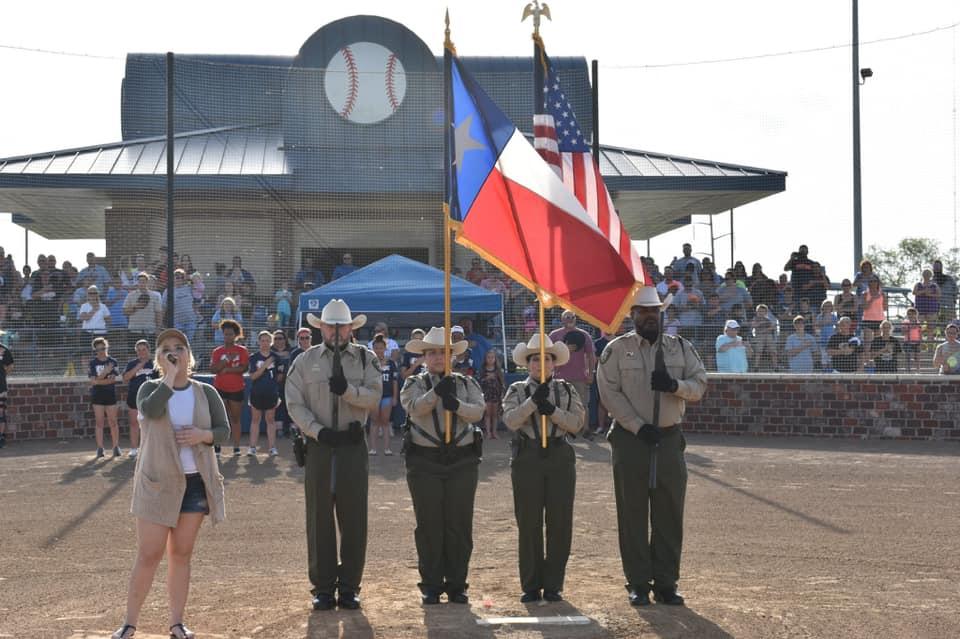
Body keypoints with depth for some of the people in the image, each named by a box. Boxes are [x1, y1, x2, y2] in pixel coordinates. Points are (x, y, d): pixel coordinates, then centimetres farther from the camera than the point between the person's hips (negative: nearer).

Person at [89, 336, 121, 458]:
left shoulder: (113, 362, 2)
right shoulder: (93, 363, 2)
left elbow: (113, 379, -8)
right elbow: (94, 380, -8)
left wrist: (98, 381, -14)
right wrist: (105, 372, -20)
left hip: (111, 394, 0)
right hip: (97, 395, 0)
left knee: (113, 422, 1)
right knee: (99, 422, 1)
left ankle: (116, 447, 6)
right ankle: (100, 448, 4)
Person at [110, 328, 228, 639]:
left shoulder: (206, 393, 3)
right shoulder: (150, 388, -2)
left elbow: (224, 429, 3)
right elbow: (150, 411, -24)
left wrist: (204, 434, -17)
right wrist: (170, 377, -18)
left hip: (196, 481, 2)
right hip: (158, 481, -2)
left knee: (182, 554, 8)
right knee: (149, 555, -3)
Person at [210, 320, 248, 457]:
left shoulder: (242, 350, 2)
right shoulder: (217, 351, 5)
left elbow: (244, 368, -10)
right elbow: (213, 369, -7)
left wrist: (227, 369, -13)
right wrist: (227, 360, -16)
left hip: (236, 389, 0)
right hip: (220, 388, 0)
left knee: (235, 418, 5)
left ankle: (236, 447, 7)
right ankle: (217, 446, -1)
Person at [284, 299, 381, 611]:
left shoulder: (365, 358, 7)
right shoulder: (306, 361, 7)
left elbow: (374, 396, -4)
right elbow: (295, 404, 0)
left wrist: (347, 390, -21)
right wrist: (318, 431, -12)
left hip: (353, 445, 0)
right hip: (319, 444, 0)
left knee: (353, 518, 3)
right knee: (319, 518, 3)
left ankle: (349, 587, 12)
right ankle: (323, 588, 11)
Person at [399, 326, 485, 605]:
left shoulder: (467, 383, 10)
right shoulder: (414, 383, 5)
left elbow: (478, 411, -7)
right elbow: (414, 408, -15)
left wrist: (457, 405, -25)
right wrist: (436, 391, -30)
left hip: (462, 460, 1)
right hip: (425, 462, -1)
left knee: (459, 525, 4)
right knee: (429, 525, 3)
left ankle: (457, 585, 13)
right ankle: (430, 586, 11)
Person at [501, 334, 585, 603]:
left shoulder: (567, 390, 9)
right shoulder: (517, 390, 6)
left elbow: (577, 422, -3)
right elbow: (511, 420, -10)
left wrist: (551, 409, -15)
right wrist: (534, 400, -19)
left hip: (560, 459, 1)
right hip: (527, 459, -1)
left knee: (560, 523, 2)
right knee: (529, 524, 3)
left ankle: (553, 585, 13)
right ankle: (531, 586, 12)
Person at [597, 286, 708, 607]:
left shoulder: (680, 347, 10)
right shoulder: (617, 349, 1)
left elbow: (700, 384, 4)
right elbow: (610, 393, -7)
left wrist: (675, 385, -17)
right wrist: (639, 427, -14)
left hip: (669, 438, 3)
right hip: (630, 439, -3)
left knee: (669, 514, 4)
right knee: (633, 514, 1)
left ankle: (666, 583, 12)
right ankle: (638, 584, 8)